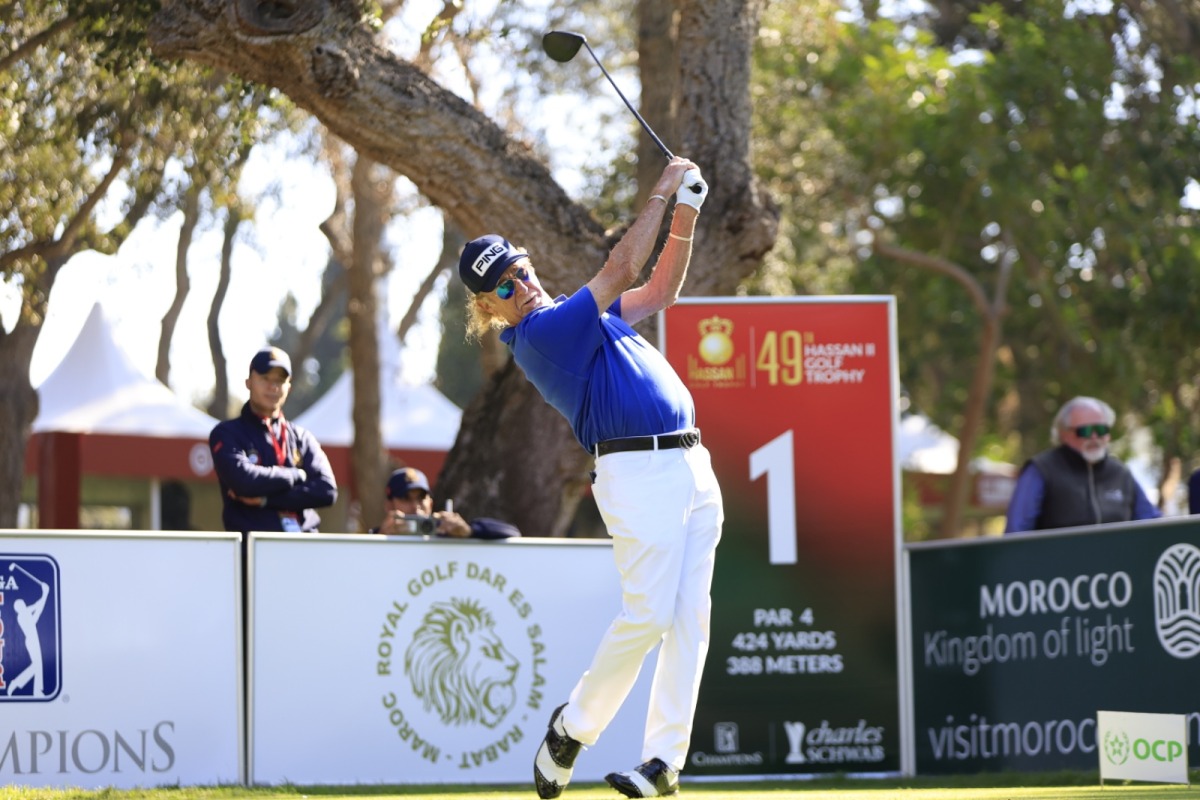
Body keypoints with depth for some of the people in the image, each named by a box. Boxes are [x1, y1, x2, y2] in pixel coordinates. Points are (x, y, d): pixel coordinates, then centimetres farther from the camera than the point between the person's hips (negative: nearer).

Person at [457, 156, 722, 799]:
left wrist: (685, 218, 12)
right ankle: (573, 725, 6)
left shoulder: (574, 316, 21)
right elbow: (623, 268, -11)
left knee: (690, 615, 0)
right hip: (638, 473, -8)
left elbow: (660, 289, 27)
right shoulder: (540, 333, -9)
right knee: (648, 612, -14)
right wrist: (662, 190, -3)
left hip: (692, 467, 8)